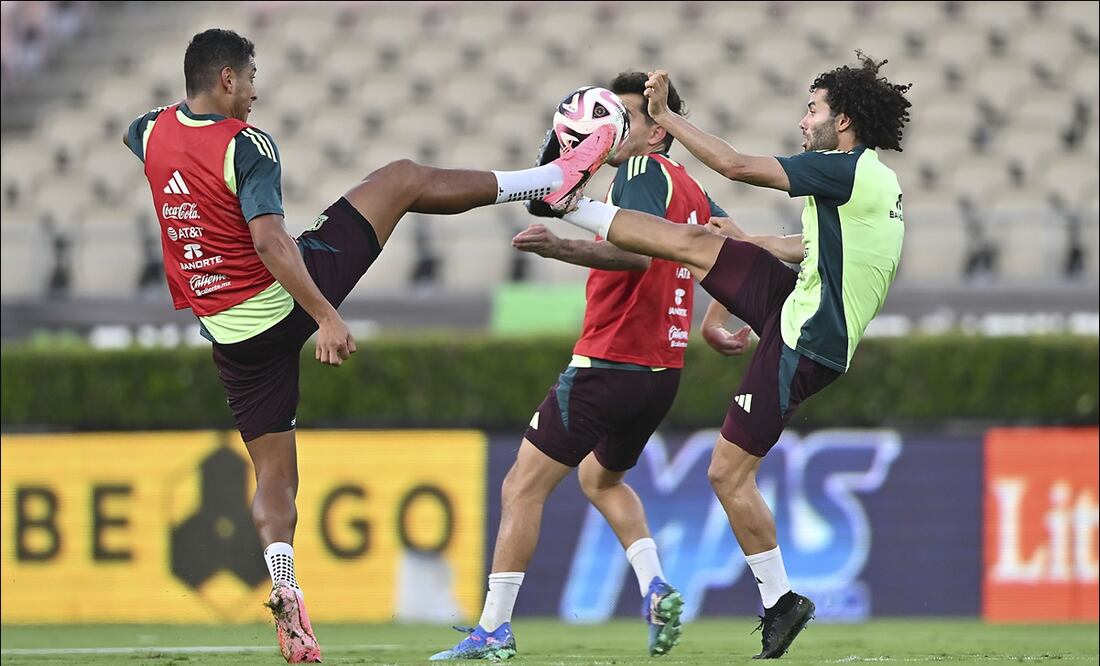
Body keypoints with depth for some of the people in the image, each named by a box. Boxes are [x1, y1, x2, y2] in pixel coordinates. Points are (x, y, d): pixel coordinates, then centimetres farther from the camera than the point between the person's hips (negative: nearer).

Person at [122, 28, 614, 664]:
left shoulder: (154, 134, 2)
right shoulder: (247, 145, -17)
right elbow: (269, 241, -28)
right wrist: (326, 317, -29)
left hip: (233, 335, 5)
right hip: (291, 299, -5)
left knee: (275, 476, 11)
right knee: (403, 178, 11)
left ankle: (288, 602, -8)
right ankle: (552, 178, 18)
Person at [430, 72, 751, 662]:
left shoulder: (642, 171, -13)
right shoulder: (689, 189, 13)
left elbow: (638, 251, -30)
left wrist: (562, 249, -41)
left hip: (608, 365, -9)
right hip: (663, 370, 9)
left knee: (522, 487, -4)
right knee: (601, 479, 31)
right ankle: (654, 587, 11)